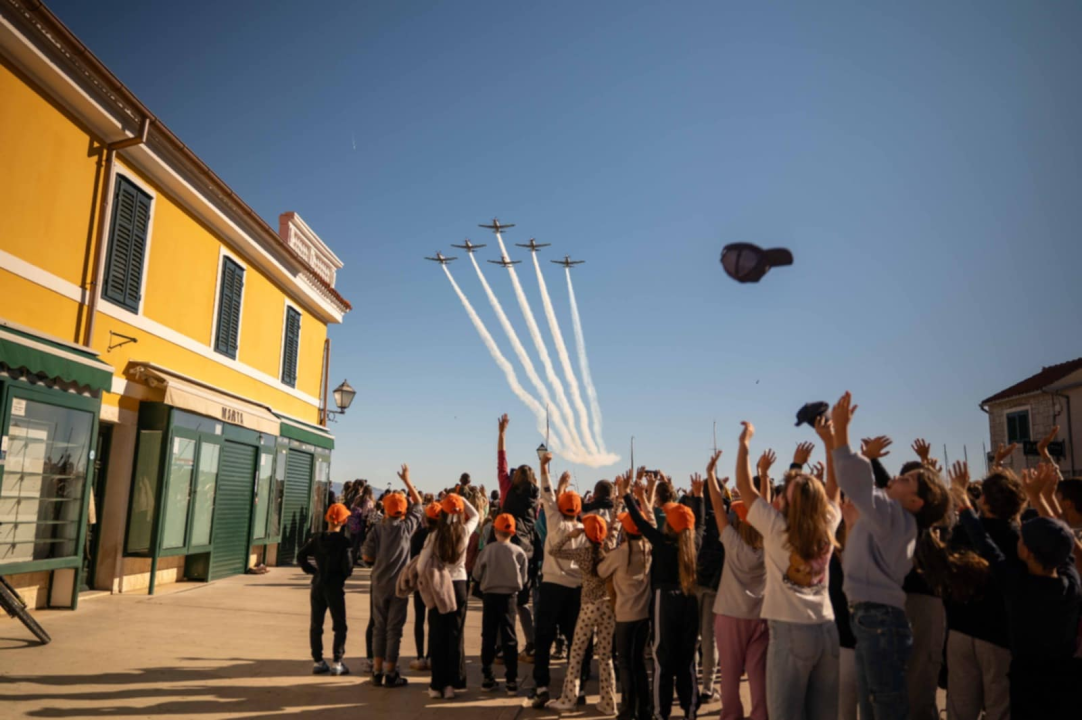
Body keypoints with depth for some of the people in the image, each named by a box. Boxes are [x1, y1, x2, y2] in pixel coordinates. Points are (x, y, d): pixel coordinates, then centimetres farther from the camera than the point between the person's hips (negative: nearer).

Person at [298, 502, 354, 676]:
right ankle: (337, 663, 3)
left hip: (317, 585, 5)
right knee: (340, 626, 5)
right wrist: (346, 573, 3)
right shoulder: (343, 542, -15)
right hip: (335, 587, -5)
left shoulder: (316, 539, 1)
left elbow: (301, 556, 1)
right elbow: (347, 567, -18)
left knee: (316, 625, 13)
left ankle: (318, 661, 17)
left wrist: (311, 570, 8)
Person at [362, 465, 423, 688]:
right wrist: (407, 480, 13)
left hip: (379, 584, 2)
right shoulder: (407, 527, -6)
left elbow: (367, 557, -5)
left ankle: (377, 671, 17)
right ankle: (390, 674, 8)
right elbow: (418, 503, 7)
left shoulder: (377, 530, -5)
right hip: (399, 584, -2)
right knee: (394, 629, 4)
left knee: (379, 627, 12)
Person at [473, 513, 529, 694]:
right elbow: (523, 579, -1)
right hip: (509, 597, 0)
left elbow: (476, 574, -1)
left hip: (489, 596, 0)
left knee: (488, 637, 11)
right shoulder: (519, 552, -9)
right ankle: (511, 680, 7)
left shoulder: (487, 549, -9)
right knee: (509, 638, 8)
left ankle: (487, 678, 16)